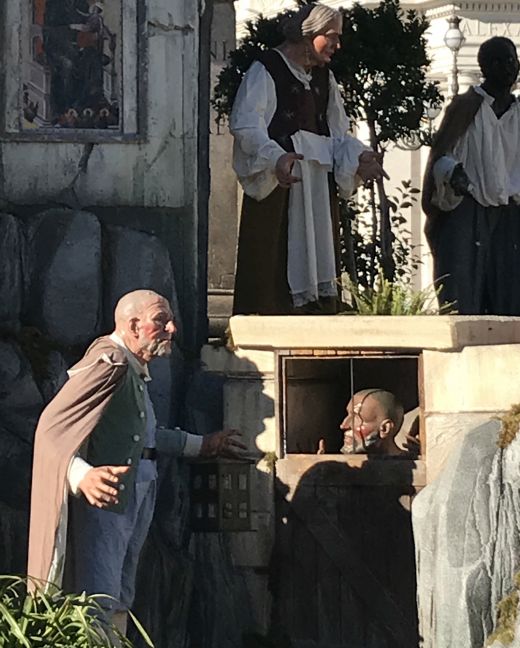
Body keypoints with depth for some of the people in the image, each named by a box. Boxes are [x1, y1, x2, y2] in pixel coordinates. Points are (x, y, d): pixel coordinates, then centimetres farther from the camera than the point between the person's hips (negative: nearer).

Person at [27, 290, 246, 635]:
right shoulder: (109, 361, -16)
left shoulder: (134, 368, 16)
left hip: (137, 495, 11)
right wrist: (82, 475, -40)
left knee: (120, 601, 13)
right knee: (100, 603, -15)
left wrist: (202, 445, 34)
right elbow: (52, 426, -24)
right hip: (105, 493, -11)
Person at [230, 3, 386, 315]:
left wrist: (357, 155, -1)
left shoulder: (324, 78, 17)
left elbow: (337, 133, 20)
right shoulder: (266, 71, -6)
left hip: (318, 189, 7)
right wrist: (276, 158, -32)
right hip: (275, 183, -7)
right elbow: (245, 124, -16)